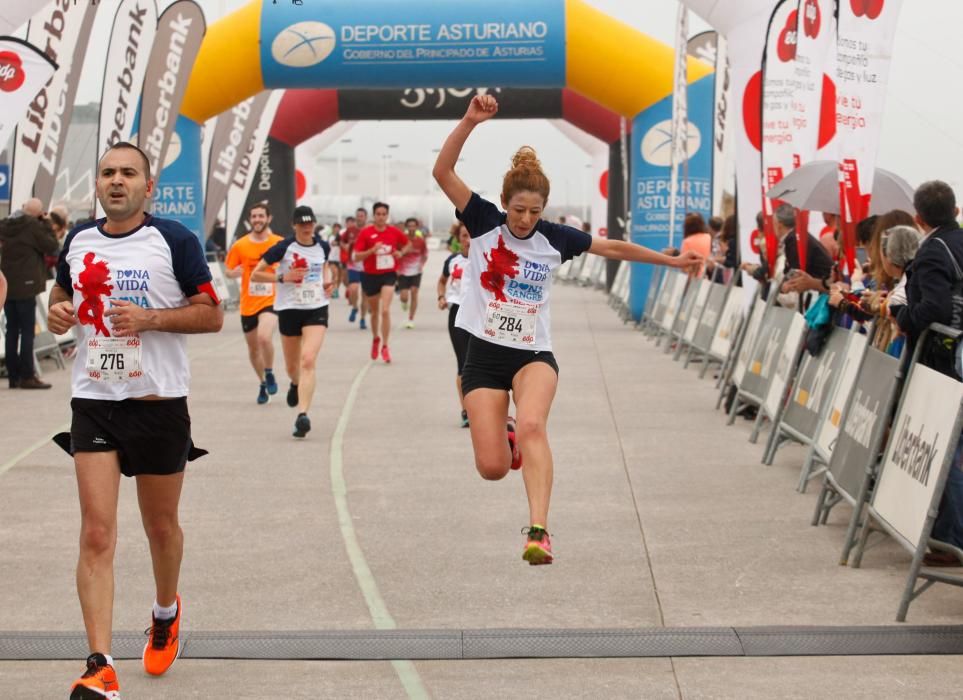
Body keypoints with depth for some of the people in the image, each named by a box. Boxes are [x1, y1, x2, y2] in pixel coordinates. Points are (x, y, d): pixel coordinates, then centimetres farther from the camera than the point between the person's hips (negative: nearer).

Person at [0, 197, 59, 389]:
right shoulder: (32, 226, -13)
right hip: (25, 286, -6)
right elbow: (51, 246, -8)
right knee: (27, 331, -3)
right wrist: (46, 224, 1)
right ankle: (27, 376, -4)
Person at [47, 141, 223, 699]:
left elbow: (212, 315, -6)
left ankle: (166, 613, 45)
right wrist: (58, 313, -2)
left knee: (161, 526, 14)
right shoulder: (78, 242, 6)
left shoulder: (175, 241, -6)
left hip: (159, 403, -2)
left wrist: (149, 318, -20)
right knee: (97, 533, -9)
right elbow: (61, 299, 22)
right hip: (94, 402, 2)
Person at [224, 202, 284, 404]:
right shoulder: (240, 245, 0)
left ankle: (270, 374, -2)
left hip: (271, 301, -3)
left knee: (264, 337, -28)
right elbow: (229, 271, 9)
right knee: (253, 348, 13)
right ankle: (263, 383, 36)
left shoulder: (279, 243, -3)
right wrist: (235, 272, -13)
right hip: (248, 304, 3)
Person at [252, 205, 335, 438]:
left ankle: (303, 414, -25)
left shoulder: (323, 247, 2)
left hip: (317, 309, 0)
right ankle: (296, 385, 53)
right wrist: (283, 277, -16)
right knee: (292, 366, 14)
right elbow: (255, 274, -4)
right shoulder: (283, 248, -8)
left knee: (308, 360, -19)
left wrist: (328, 280, 6)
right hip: (289, 309, 0)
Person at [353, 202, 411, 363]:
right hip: (370, 276, 1)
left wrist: (401, 253, -4)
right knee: (374, 312, 16)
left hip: (389, 274, -1)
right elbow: (357, 256, -9)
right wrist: (372, 250, -24)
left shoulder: (394, 232, -1)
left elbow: (408, 244, 17)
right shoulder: (365, 233, -7)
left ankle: (385, 346, -9)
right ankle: (375, 338, 43)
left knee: (385, 310, -17)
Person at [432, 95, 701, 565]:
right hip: (483, 356, 0)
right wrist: (470, 122, -28)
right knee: (492, 467, -7)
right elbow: (442, 172, -16)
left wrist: (671, 260, 17)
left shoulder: (555, 239, 0)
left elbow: (613, 248, 14)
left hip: (533, 355, 0)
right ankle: (503, 433, 33)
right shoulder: (484, 222, -5)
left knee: (531, 425, -32)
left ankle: (538, 532, -38)